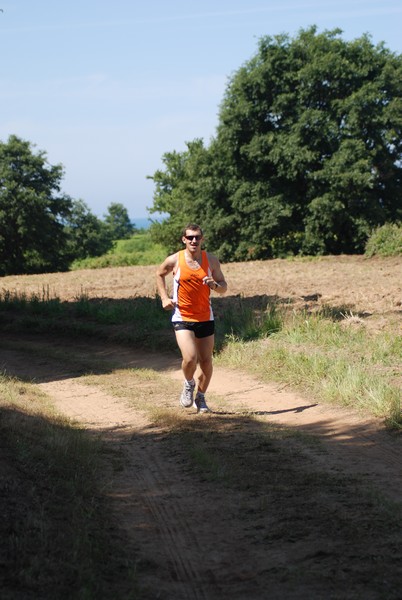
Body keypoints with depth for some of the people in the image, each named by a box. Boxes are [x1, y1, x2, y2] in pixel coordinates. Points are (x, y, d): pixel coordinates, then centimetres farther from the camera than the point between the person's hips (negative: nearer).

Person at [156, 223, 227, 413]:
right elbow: (160, 274, 14)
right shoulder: (174, 260, -6)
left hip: (205, 318, 3)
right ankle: (189, 384, 14)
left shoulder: (211, 260, -2)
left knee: (206, 361, 6)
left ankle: (200, 398, 28)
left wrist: (215, 285, -17)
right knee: (190, 358, -19)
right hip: (182, 318, -2)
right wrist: (164, 297, 5)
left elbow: (224, 287, 5)